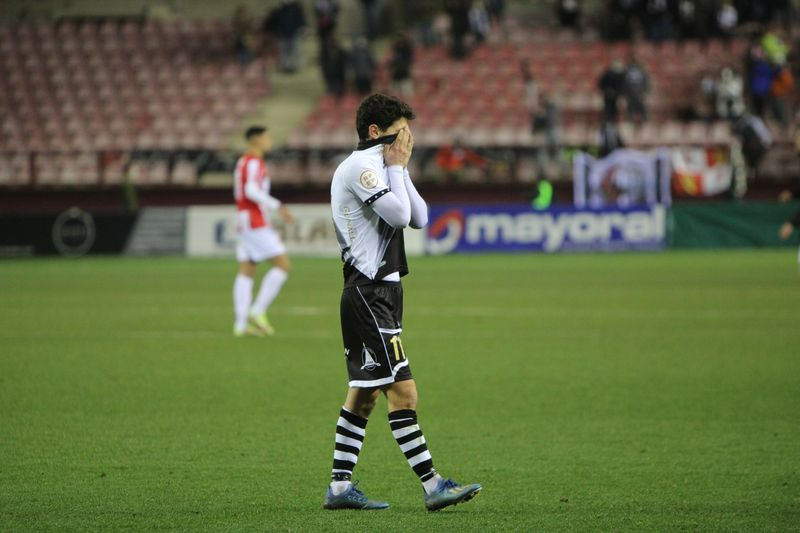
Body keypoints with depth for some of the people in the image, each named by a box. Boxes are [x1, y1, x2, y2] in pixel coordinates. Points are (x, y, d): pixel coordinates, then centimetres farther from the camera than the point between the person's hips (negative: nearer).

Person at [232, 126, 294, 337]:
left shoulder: (243, 162, 19)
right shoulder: (254, 162, -12)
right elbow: (251, 191, -26)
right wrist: (278, 207, -24)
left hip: (244, 223, 10)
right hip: (256, 223, -10)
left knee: (246, 273, 5)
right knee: (284, 265, -9)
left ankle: (241, 324, -2)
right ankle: (258, 312, -12)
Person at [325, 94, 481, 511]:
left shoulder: (379, 167, 19)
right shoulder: (359, 167, -12)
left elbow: (418, 219, 14)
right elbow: (399, 214, -22)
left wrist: (401, 169, 8)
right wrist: (396, 168, -10)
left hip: (379, 292, 11)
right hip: (369, 294, -11)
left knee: (364, 395, 12)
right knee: (403, 393, -12)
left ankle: (339, 487, 15)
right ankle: (433, 486, -14)